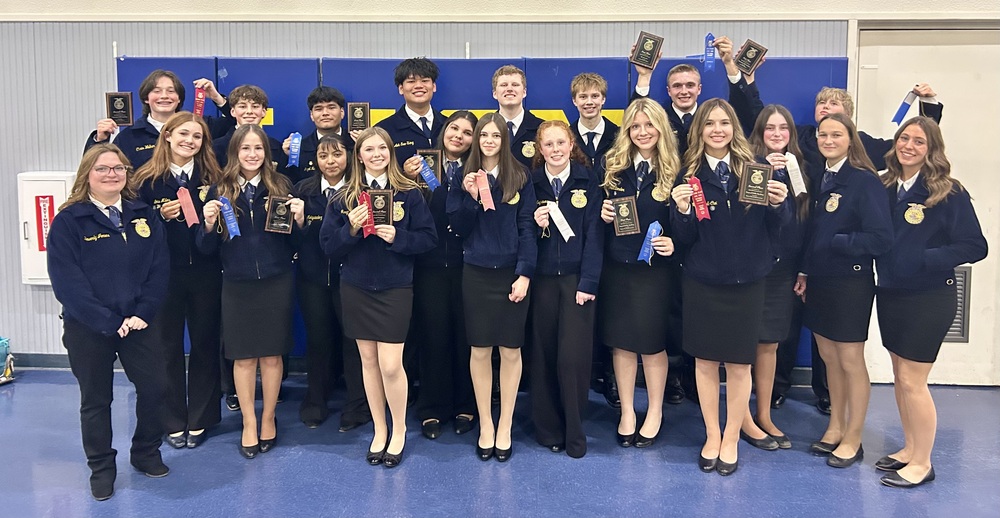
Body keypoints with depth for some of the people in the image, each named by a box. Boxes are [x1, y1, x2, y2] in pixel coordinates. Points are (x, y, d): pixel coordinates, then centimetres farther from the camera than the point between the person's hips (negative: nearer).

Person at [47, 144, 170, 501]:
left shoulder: (144, 215, 5)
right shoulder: (69, 220, -6)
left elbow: (159, 269, 1)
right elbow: (66, 281, -13)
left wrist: (142, 314, -12)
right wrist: (108, 322, -18)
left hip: (137, 322, 3)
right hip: (87, 327, -3)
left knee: (154, 387, 1)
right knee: (96, 400, 8)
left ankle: (146, 453, 25)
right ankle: (101, 468, 26)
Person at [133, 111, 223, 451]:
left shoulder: (212, 178, 3)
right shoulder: (147, 180, -1)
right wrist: (161, 216, -18)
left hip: (205, 273, 1)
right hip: (164, 274, -1)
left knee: (205, 345, 8)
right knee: (167, 347, 7)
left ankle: (200, 419, 21)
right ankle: (173, 421, 20)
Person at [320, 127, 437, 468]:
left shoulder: (409, 193, -1)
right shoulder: (344, 198, 4)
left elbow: (428, 237, -4)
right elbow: (328, 245, 1)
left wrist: (397, 236, -20)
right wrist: (351, 228, -17)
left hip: (395, 288, -3)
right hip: (356, 288, 3)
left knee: (390, 364, -7)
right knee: (368, 361, 9)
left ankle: (399, 430, 15)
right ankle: (379, 430, 25)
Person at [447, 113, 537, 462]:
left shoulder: (520, 177, 1)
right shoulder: (463, 178, 5)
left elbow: (527, 228, -3)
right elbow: (457, 226, 0)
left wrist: (524, 274, -10)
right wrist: (470, 197, -16)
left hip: (511, 273, -1)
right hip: (476, 273, 1)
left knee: (510, 351, 5)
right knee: (480, 350, 6)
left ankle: (505, 427, 17)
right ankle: (485, 425, 19)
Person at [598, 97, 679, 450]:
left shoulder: (673, 170, -3)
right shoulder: (612, 165, 4)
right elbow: (598, 212, 8)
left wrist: (674, 242, -20)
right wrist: (602, 214, -13)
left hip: (656, 269, -2)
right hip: (616, 266, 2)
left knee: (652, 341, 9)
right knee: (620, 340, 10)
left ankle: (655, 412, 27)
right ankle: (627, 411, 25)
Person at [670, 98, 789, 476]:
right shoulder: (690, 174, 0)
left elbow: (774, 230, 2)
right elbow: (684, 238, -1)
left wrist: (778, 204, -16)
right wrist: (682, 210, -20)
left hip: (747, 281, 0)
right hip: (702, 281, 0)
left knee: (739, 363, 7)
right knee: (704, 360, 8)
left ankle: (731, 440, 23)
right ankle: (712, 437, 25)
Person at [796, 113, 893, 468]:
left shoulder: (865, 181, -13)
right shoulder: (819, 179, 9)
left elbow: (881, 238, -18)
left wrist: (835, 242, -15)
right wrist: (804, 272, 9)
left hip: (850, 283, -7)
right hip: (819, 280, 7)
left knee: (850, 361, 4)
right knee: (829, 358, 15)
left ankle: (852, 439, 17)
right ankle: (835, 428, 29)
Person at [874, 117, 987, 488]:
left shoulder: (948, 193, -12)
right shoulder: (886, 187, 4)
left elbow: (974, 246, -12)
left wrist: (924, 259, -19)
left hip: (929, 299, -6)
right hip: (890, 294, 6)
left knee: (912, 381, -1)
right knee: (900, 377, 15)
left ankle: (922, 463, 14)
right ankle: (910, 448, 30)